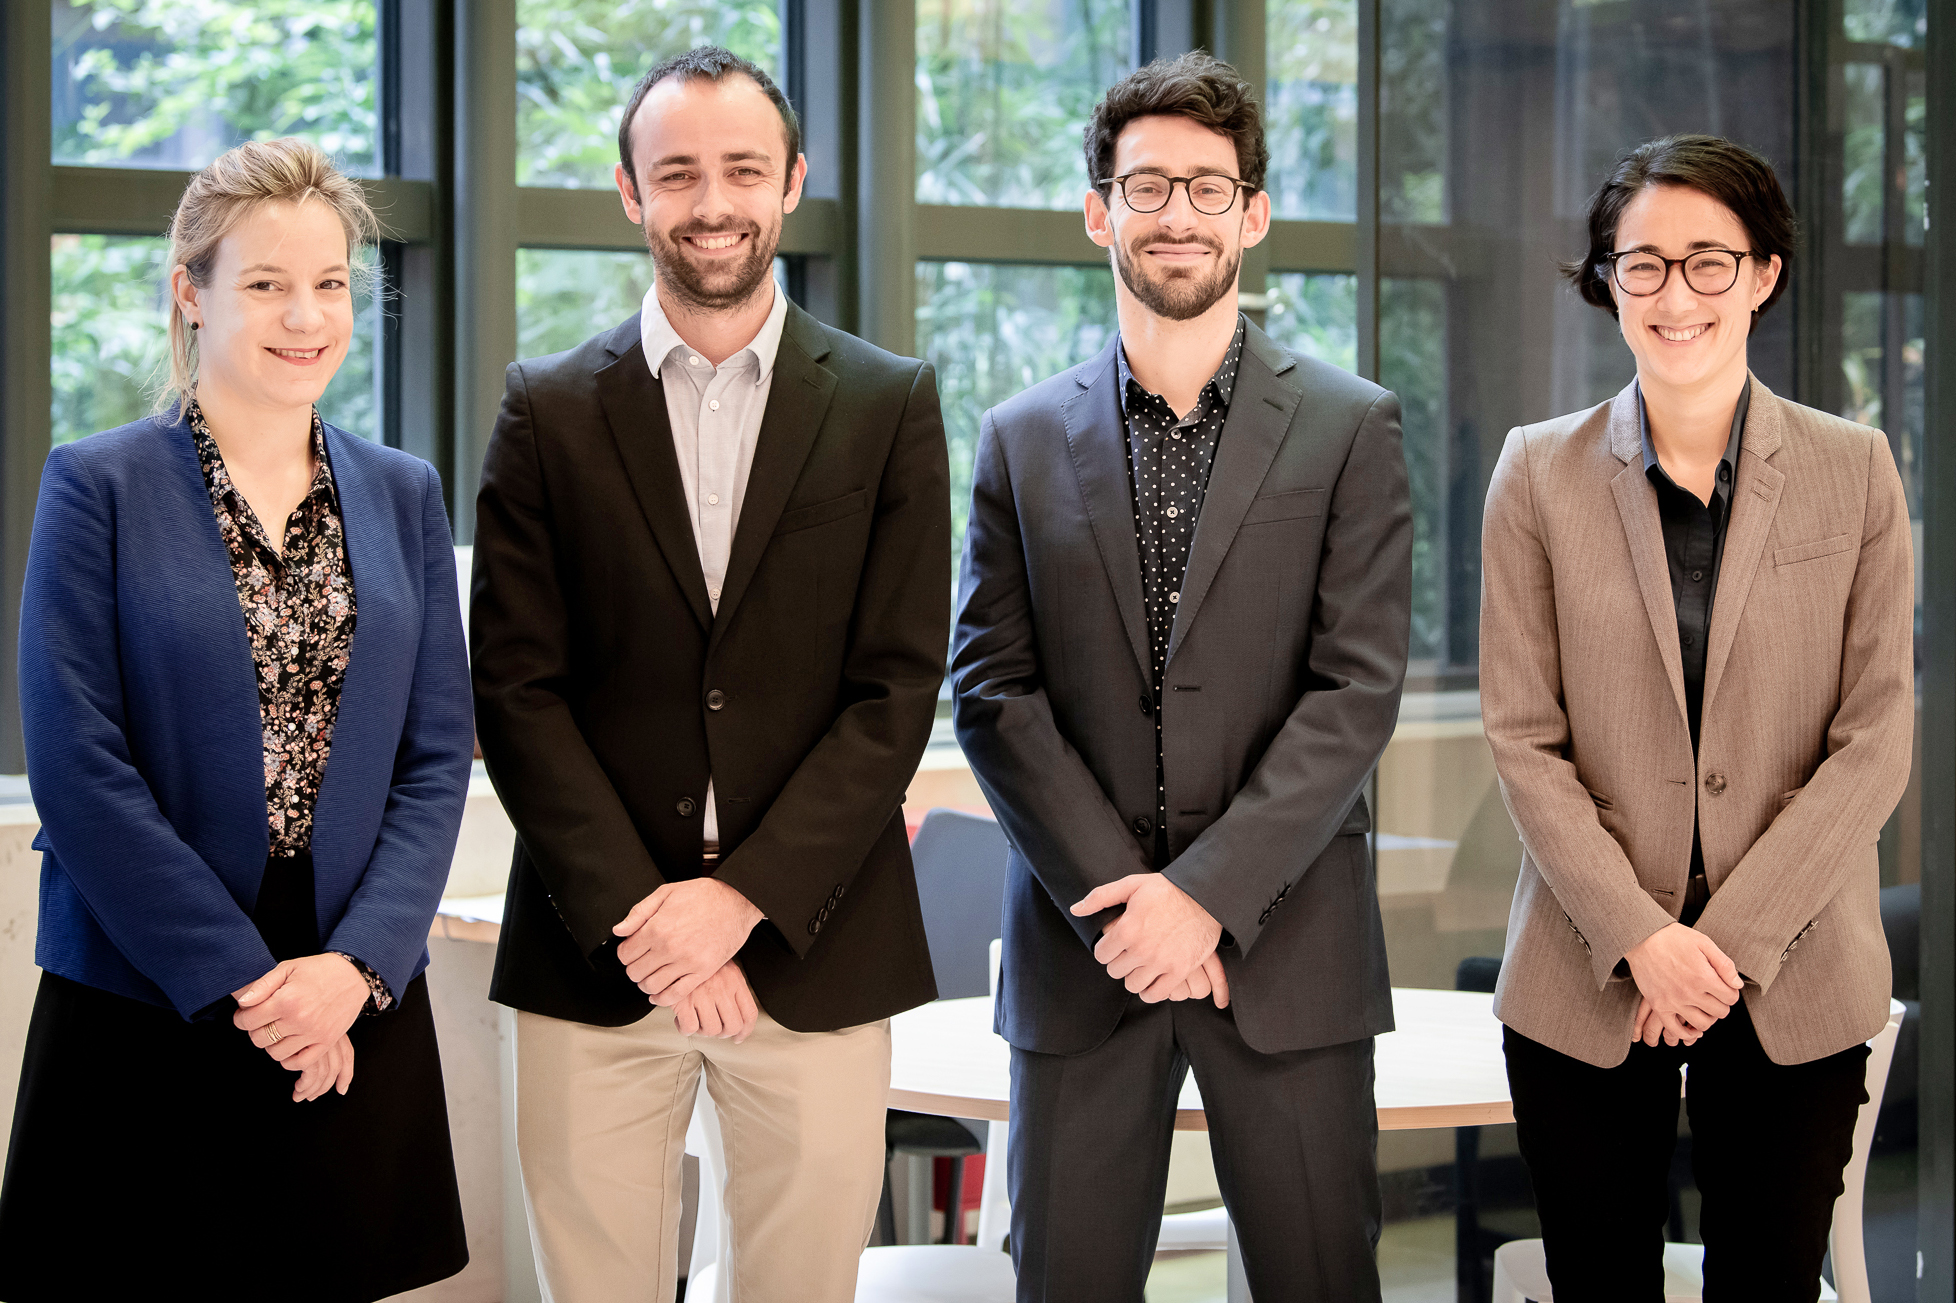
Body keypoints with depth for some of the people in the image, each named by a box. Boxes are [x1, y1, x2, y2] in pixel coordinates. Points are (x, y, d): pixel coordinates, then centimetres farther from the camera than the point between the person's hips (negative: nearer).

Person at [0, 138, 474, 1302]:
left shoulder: (404, 496, 10)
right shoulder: (99, 487, -3)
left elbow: (438, 757, 6)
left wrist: (357, 964, -9)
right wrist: (238, 982, -13)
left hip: (358, 1008, 4)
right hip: (142, 1017, -3)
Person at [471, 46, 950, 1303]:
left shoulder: (891, 405, 5)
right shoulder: (550, 410, 6)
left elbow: (899, 684, -1)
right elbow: (516, 687, 1)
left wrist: (744, 895, -10)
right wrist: (635, 914, -10)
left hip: (812, 948, 0)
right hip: (596, 952, 0)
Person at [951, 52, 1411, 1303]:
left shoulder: (1350, 426, 3)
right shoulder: (1025, 439, 8)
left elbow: (1359, 690, -4)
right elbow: (992, 687, 2)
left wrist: (1209, 893, -13)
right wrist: (1119, 898, -10)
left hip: (1285, 945, -1)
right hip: (1081, 951, 1)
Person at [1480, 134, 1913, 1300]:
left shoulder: (1855, 470, 2)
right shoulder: (1540, 474, 2)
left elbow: (1877, 736, -2)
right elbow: (1523, 736, -1)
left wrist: (1731, 939, -10)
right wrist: (1639, 936, -12)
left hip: (1794, 981, 0)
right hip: (1586, 984, 0)